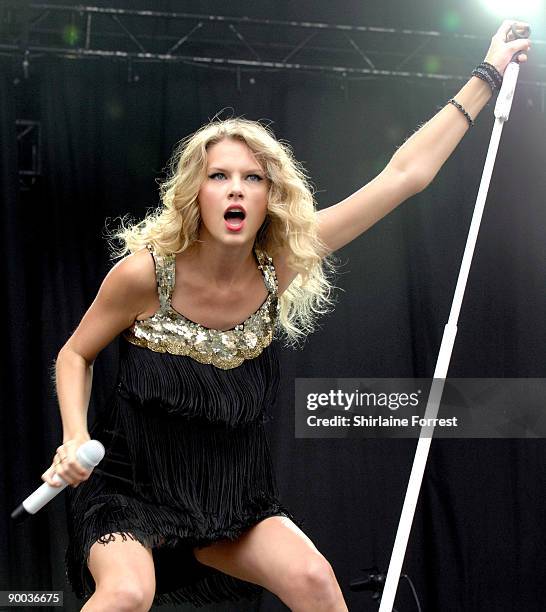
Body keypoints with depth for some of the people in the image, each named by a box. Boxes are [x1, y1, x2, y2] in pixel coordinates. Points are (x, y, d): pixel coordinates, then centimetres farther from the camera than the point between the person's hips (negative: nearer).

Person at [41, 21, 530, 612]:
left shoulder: (281, 266, -9)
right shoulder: (145, 273, -17)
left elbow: (405, 173, -6)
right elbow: (75, 355, 1)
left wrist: (488, 75, -2)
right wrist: (74, 440, -17)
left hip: (232, 495, 4)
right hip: (132, 487, -3)